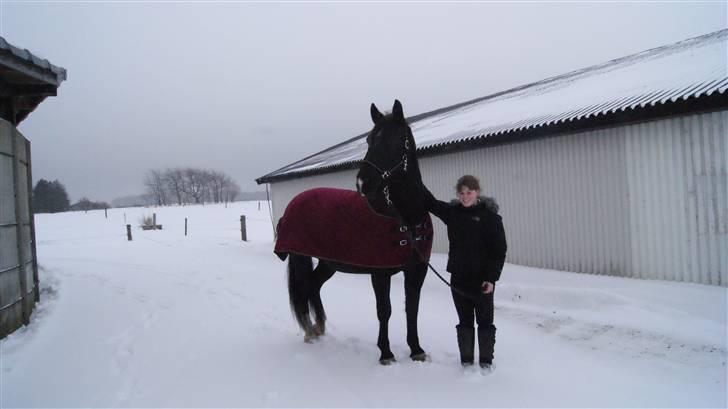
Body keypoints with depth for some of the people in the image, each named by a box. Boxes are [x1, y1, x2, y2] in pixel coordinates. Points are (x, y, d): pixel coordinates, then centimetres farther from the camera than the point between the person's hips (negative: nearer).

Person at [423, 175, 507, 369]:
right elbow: (430, 202, 7)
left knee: (485, 320, 9)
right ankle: (466, 360, 24)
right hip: (458, 277, 4)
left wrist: (491, 277, -15)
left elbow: (499, 250, -10)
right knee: (464, 321, 13)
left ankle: (486, 360, 22)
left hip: (482, 279, -4)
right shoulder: (452, 212, 3)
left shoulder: (490, 216, -9)